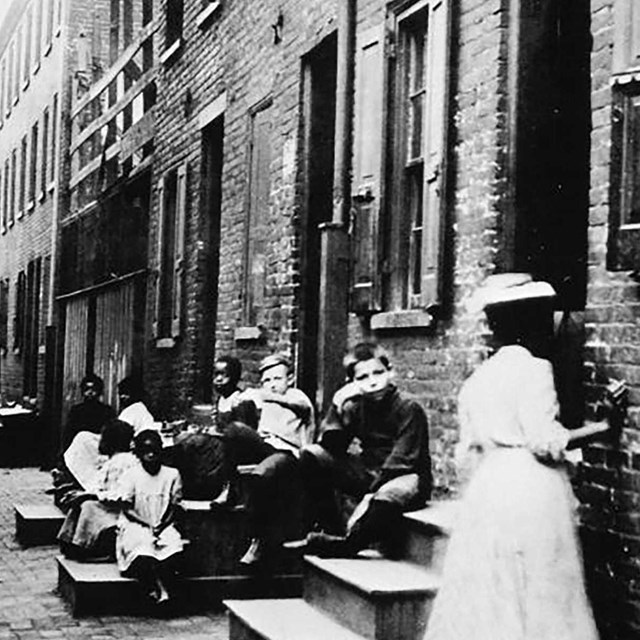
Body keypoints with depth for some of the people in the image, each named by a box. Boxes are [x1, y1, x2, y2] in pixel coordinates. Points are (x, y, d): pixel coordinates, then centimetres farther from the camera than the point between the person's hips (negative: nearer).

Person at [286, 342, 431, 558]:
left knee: (387, 497, -43)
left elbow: (400, 463, -19)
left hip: (405, 477, -6)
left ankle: (344, 544, -26)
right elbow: (331, 448, -2)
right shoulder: (357, 406, 4)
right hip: (369, 474, 6)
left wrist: (370, 496, -27)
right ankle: (331, 529, -11)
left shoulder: (409, 409, -13)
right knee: (311, 456, -7)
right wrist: (338, 408, -15)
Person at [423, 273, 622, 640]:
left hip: (486, 487, 7)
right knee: (539, 595, 1)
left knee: (488, 595, 10)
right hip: (531, 490, -6)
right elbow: (545, 441, -14)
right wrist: (601, 427, -4)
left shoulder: (476, 380, 13)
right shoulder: (533, 368, -8)